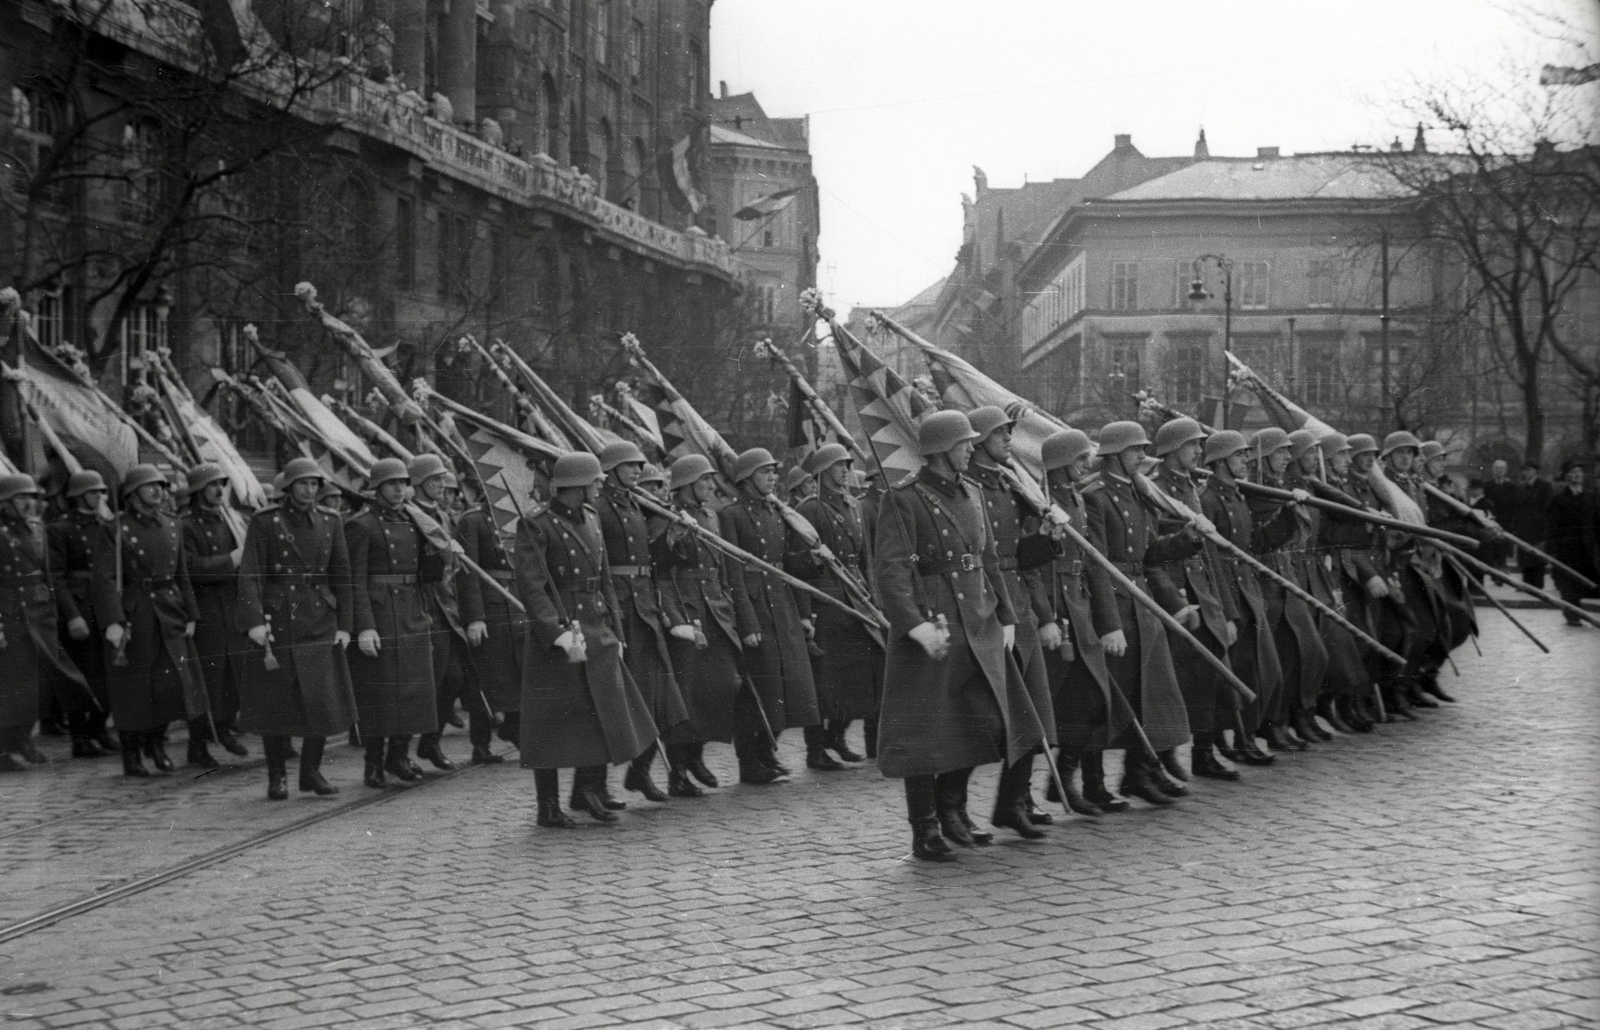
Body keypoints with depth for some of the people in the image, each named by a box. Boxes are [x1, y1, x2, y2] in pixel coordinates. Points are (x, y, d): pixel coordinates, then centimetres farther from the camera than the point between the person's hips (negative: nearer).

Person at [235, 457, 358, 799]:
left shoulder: (331, 521, 8)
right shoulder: (264, 521, -3)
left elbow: (342, 575, 10)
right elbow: (250, 575, -8)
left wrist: (344, 626, 5)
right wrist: (253, 622, -18)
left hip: (320, 622, 3)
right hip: (276, 621, -3)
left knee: (324, 698, 0)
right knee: (275, 700, 1)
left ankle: (311, 771, 14)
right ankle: (277, 776, 13)